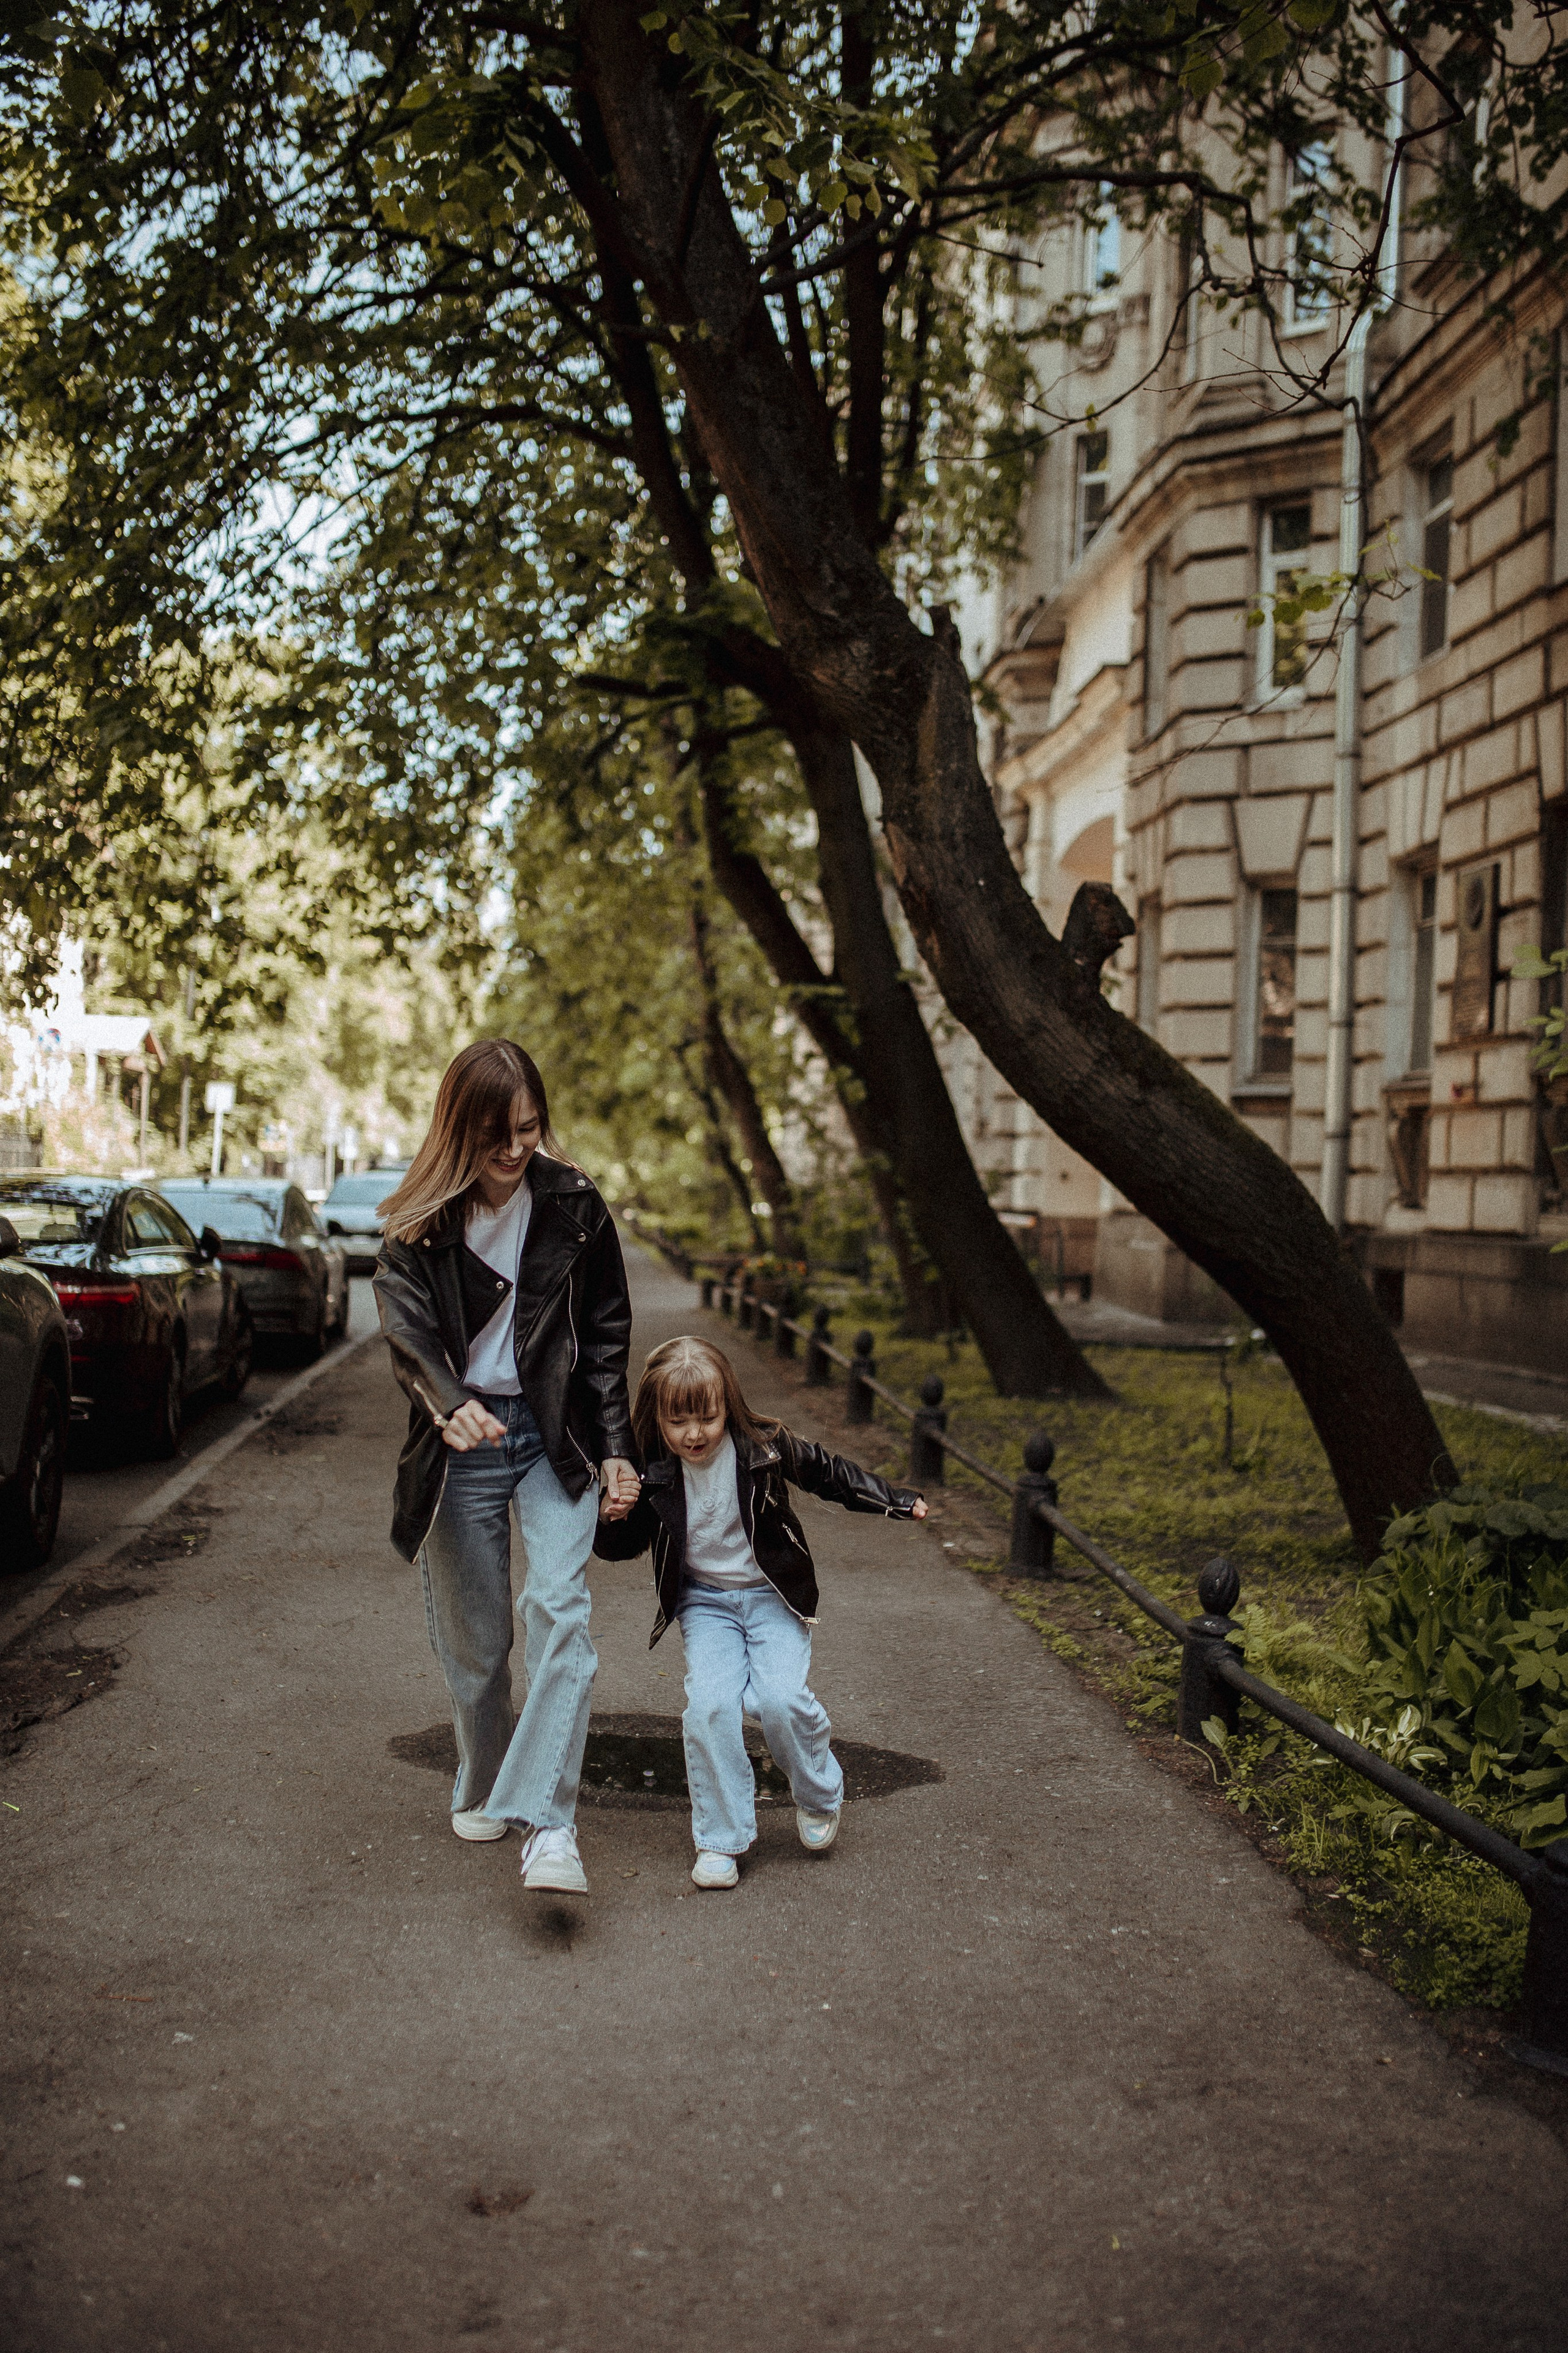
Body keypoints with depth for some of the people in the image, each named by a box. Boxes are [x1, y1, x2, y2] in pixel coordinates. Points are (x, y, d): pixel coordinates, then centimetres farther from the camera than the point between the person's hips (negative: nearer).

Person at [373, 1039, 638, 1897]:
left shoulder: (573, 1205, -1)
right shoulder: (419, 1222, -3)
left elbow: (606, 1336, 6)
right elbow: (406, 1329, -15)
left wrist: (616, 1448, 1)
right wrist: (450, 1404, -35)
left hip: (556, 1437, 0)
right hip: (461, 1440, 1)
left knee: (557, 1610, -18)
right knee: (469, 1634, 9)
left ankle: (548, 1826, -22)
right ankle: (480, 1788, 34)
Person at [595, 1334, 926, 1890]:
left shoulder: (763, 1447, -15)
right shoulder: (653, 1472, -11)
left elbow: (827, 1473, 1)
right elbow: (625, 1545, 1)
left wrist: (895, 1501, 2)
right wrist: (611, 1519, -22)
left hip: (773, 1593, -1)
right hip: (704, 1600, 1)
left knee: (779, 1699, -19)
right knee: (710, 1705, -19)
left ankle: (819, 1797, 13)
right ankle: (720, 1840, -3)